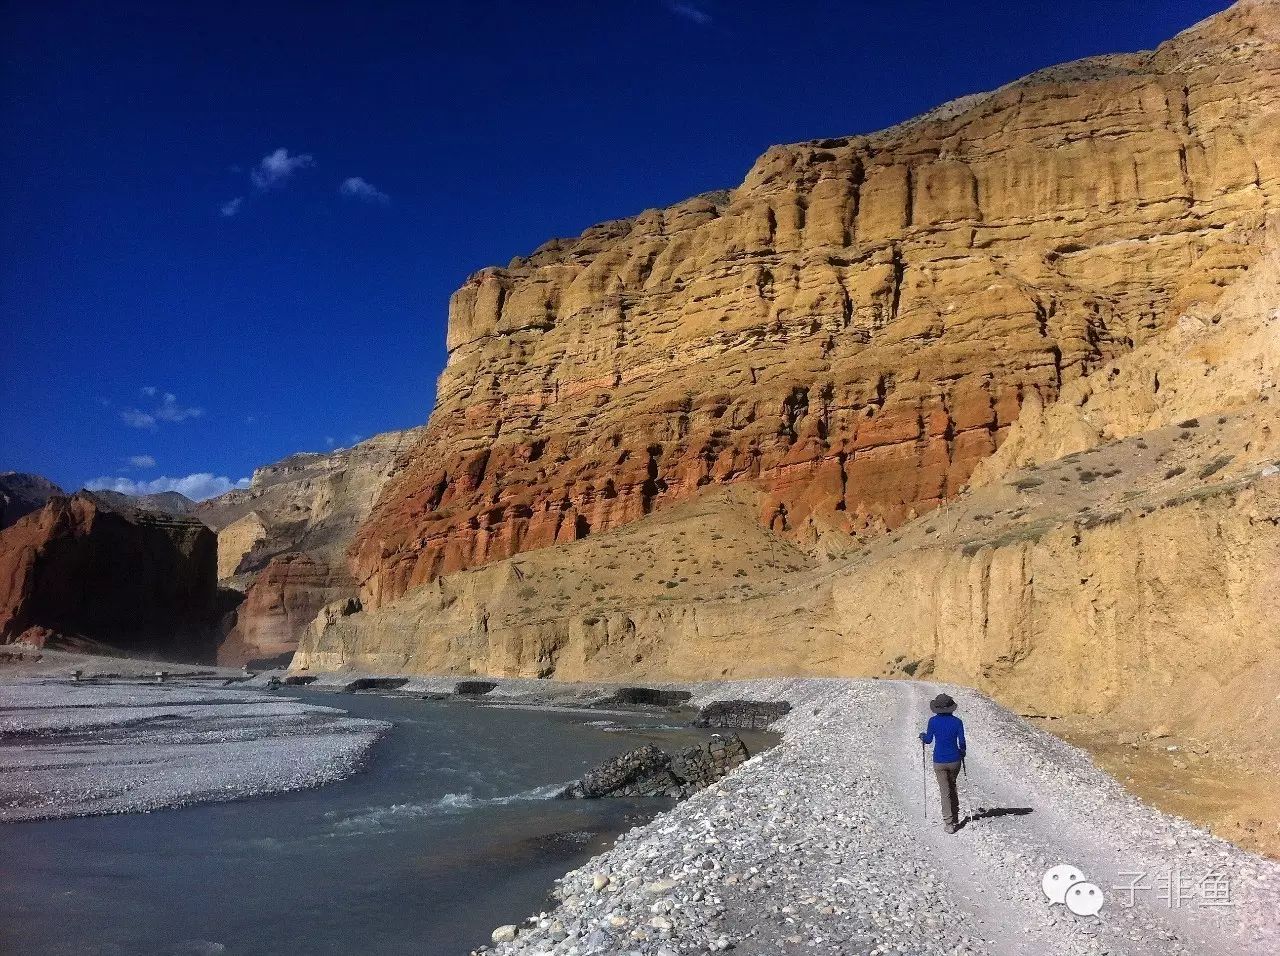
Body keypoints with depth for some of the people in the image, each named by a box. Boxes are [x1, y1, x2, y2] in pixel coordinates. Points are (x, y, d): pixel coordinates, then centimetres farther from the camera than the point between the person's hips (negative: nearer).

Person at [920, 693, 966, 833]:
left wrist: (922, 736, 21)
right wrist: (962, 752, 14)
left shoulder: (933, 721, -7)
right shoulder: (957, 721, -6)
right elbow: (961, 742, -6)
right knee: (952, 787, 24)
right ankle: (955, 817, 29)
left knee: (945, 792, 4)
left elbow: (928, 740, -1)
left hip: (939, 762, -1)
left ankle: (949, 823, 0)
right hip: (954, 760, 2)